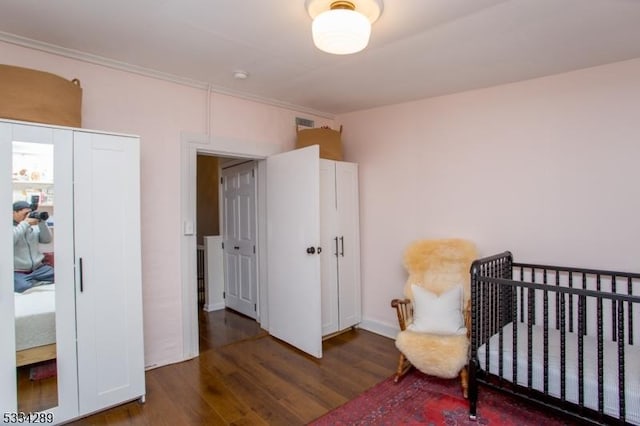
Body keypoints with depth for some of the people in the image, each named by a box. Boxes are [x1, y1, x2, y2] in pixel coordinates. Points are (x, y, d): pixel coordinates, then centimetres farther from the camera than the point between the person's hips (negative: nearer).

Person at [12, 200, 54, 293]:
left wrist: (42, 222, -9)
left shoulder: (33, 226, 11)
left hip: (38, 268, 5)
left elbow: (47, 239, 2)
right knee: (23, 287, -34)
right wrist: (25, 223, -21)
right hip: (17, 272, -4)